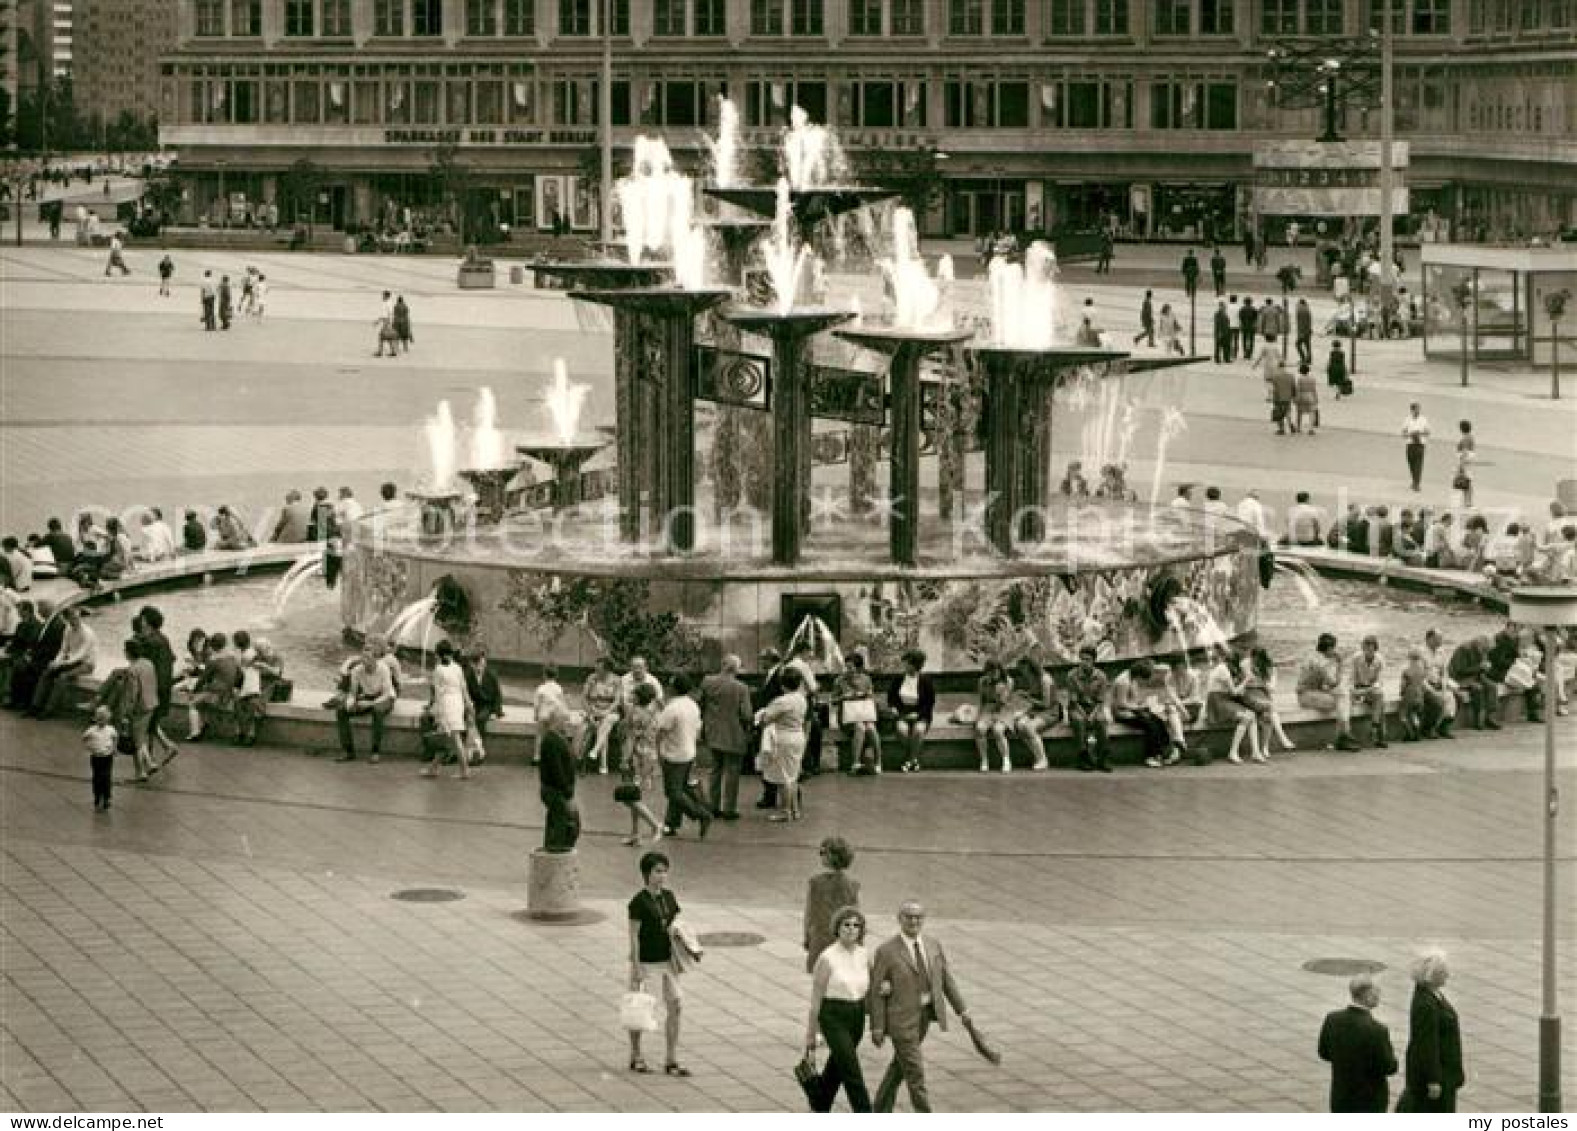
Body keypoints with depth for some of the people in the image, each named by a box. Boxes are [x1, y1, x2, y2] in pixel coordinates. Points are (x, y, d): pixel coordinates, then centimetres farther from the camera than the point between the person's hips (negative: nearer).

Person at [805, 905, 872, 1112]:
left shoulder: (863, 955, 2)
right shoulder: (827, 958, -14)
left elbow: (867, 990, 14)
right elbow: (816, 997, -10)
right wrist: (810, 1035, -7)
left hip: (856, 1017, 6)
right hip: (833, 1018, -6)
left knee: (837, 1065, 21)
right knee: (852, 1071, -11)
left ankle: (819, 1107, 44)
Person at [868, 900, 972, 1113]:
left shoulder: (933, 946, 3)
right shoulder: (886, 951, -13)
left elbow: (946, 980, 8)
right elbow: (877, 991, -10)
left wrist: (962, 1009, 4)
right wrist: (876, 1027, -12)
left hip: (924, 1015, 6)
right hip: (901, 1019, -6)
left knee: (900, 1064, 18)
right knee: (915, 1071, -5)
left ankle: (881, 1110, 34)